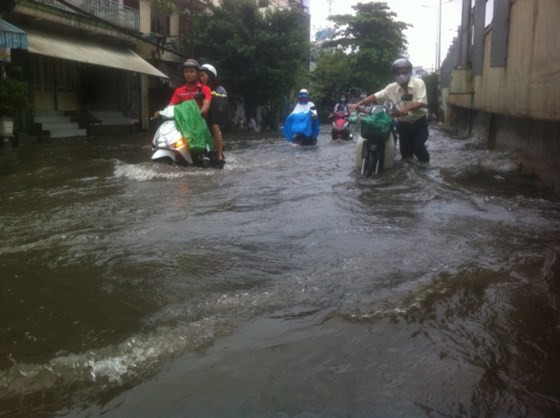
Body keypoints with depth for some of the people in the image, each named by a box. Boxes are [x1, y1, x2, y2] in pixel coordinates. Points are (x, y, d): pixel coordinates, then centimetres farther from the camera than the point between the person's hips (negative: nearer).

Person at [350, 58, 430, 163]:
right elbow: (375, 96, -7)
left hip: (419, 122, -3)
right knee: (405, 152, 5)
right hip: (404, 124, 3)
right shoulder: (392, 88, -4)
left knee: (418, 147, -17)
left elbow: (422, 102, -22)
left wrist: (406, 109, -36)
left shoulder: (418, 83, -12)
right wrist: (358, 104, -19)